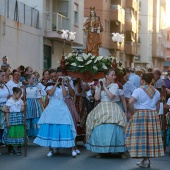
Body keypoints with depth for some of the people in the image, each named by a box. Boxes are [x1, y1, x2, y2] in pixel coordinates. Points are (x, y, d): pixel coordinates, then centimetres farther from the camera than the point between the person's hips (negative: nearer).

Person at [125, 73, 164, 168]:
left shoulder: (138, 90, -8)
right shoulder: (156, 92, 11)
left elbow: (130, 103, -18)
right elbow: (157, 106, 14)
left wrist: (133, 112, -6)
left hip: (140, 115, -5)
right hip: (153, 115, 6)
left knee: (141, 137, -2)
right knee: (151, 137, 8)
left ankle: (145, 159, -4)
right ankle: (147, 159, 11)